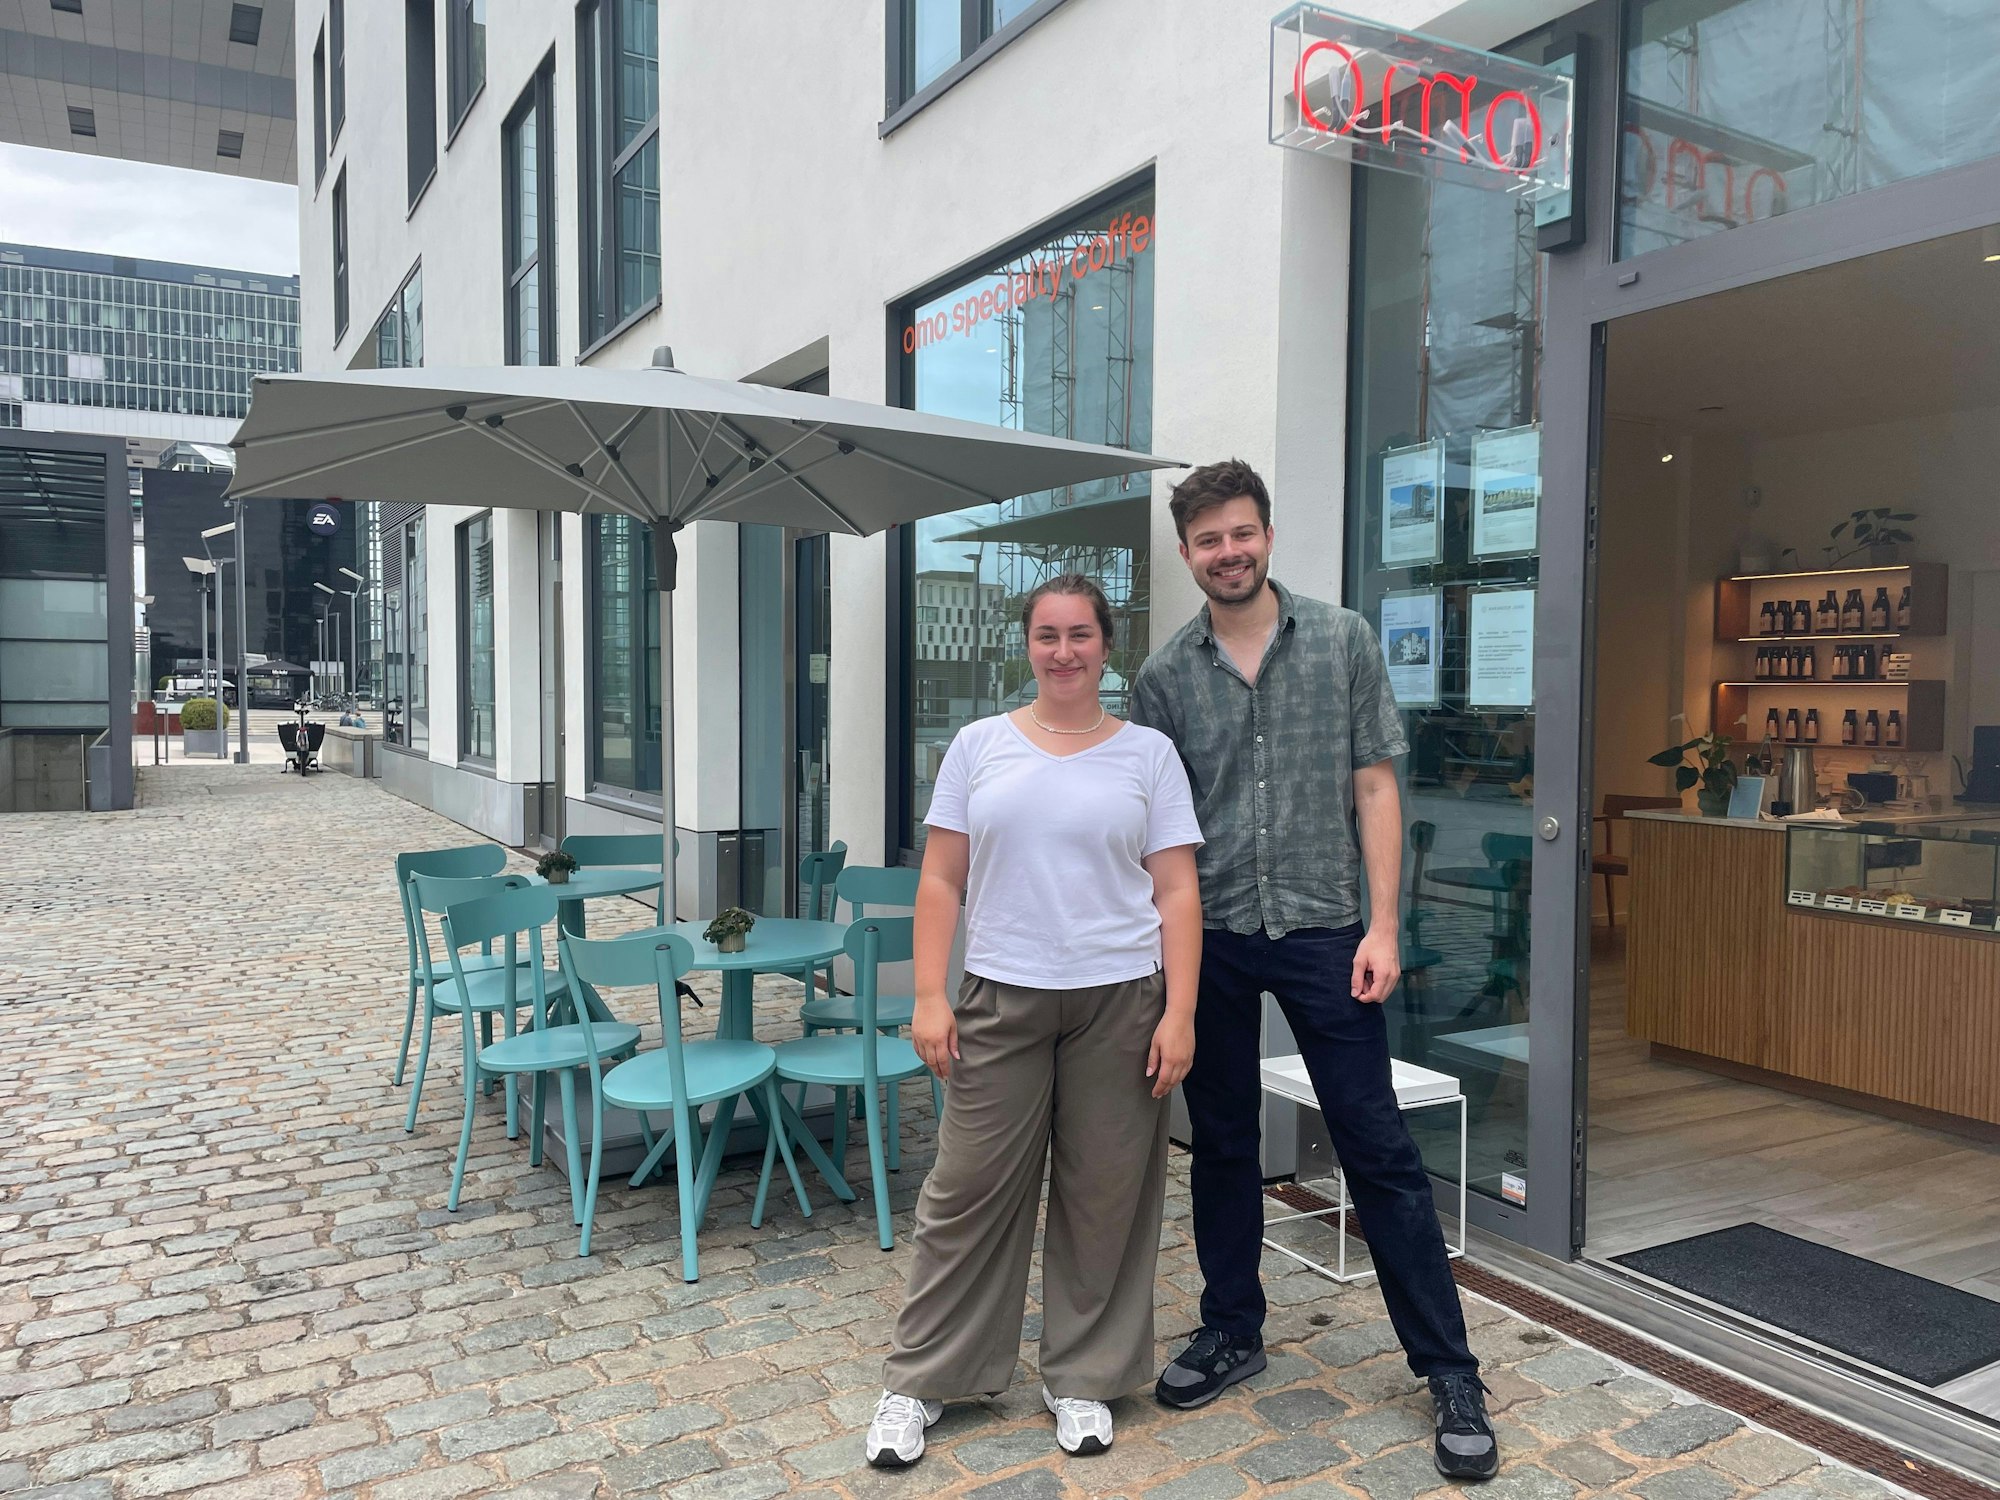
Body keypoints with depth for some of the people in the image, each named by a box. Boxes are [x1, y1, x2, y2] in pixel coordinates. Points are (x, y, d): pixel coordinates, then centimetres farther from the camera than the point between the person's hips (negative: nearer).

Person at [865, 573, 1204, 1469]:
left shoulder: (1148, 753, 3)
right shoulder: (979, 746, 5)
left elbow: (1177, 894, 0)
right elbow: (940, 882, 4)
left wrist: (1179, 1014, -7)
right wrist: (930, 997, -3)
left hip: (1120, 1001, 0)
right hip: (1000, 999, 0)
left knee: (1103, 1195, 9)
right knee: (970, 1189, 6)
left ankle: (1083, 1378, 28)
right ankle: (920, 1380, 23)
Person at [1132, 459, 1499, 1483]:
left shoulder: (1344, 641, 0)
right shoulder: (1164, 676, 3)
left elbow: (1374, 788, -1)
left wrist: (1381, 925, -7)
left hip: (1322, 933, -2)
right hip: (1209, 939, 2)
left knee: (1378, 1149, 2)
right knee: (1221, 1145, 13)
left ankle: (1449, 1370, 14)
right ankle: (1232, 1330, 32)